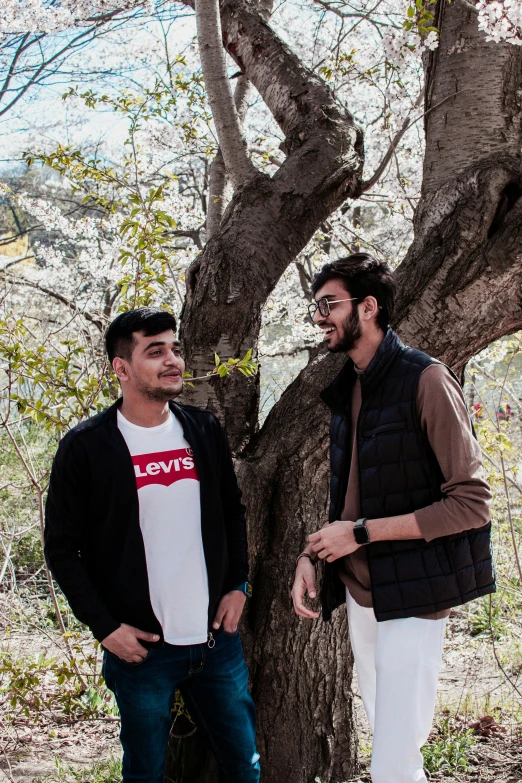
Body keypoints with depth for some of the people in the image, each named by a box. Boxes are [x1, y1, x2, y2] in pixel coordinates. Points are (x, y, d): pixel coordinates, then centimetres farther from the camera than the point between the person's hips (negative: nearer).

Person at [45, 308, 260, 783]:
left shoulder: (205, 431, 4)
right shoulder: (86, 447, -9)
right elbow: (62, 546, -5)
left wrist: (238, 585, 6)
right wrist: (104, 627, -9)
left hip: (217, 638, 4)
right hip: (140, 646, -3)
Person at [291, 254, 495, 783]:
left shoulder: (425, 380, -14)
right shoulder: (346, 388, 10)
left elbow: (472, 504, -18)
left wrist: (361, 534, -18)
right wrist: (312, 553, 1)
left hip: (409, 596, -7)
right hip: (359, 592, 7)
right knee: (385, 739, 17)